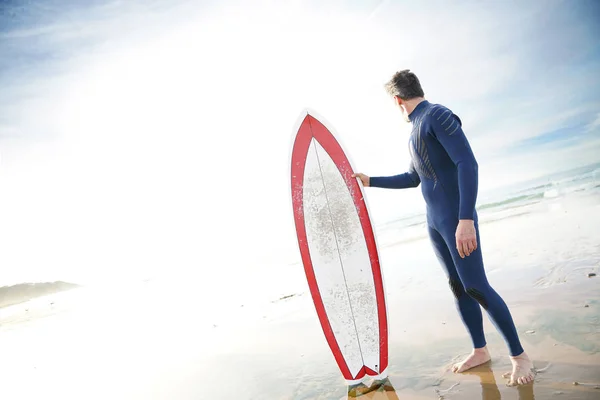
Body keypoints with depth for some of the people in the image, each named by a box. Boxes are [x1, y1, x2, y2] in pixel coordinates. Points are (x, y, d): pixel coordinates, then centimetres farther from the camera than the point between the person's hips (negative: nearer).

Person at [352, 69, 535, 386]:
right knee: (457, 286, 11)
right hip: (434, 221, 9)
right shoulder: (416, 132, 17)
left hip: (457, 219, -9)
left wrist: (466, 219, -28)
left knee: (476, 286, -7)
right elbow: (412, 179, 27)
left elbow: (468, 164, -21)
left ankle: (519, 355, 10)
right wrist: (370, 181, 28)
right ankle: (480, 351, 23)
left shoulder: (438, 115, -12)